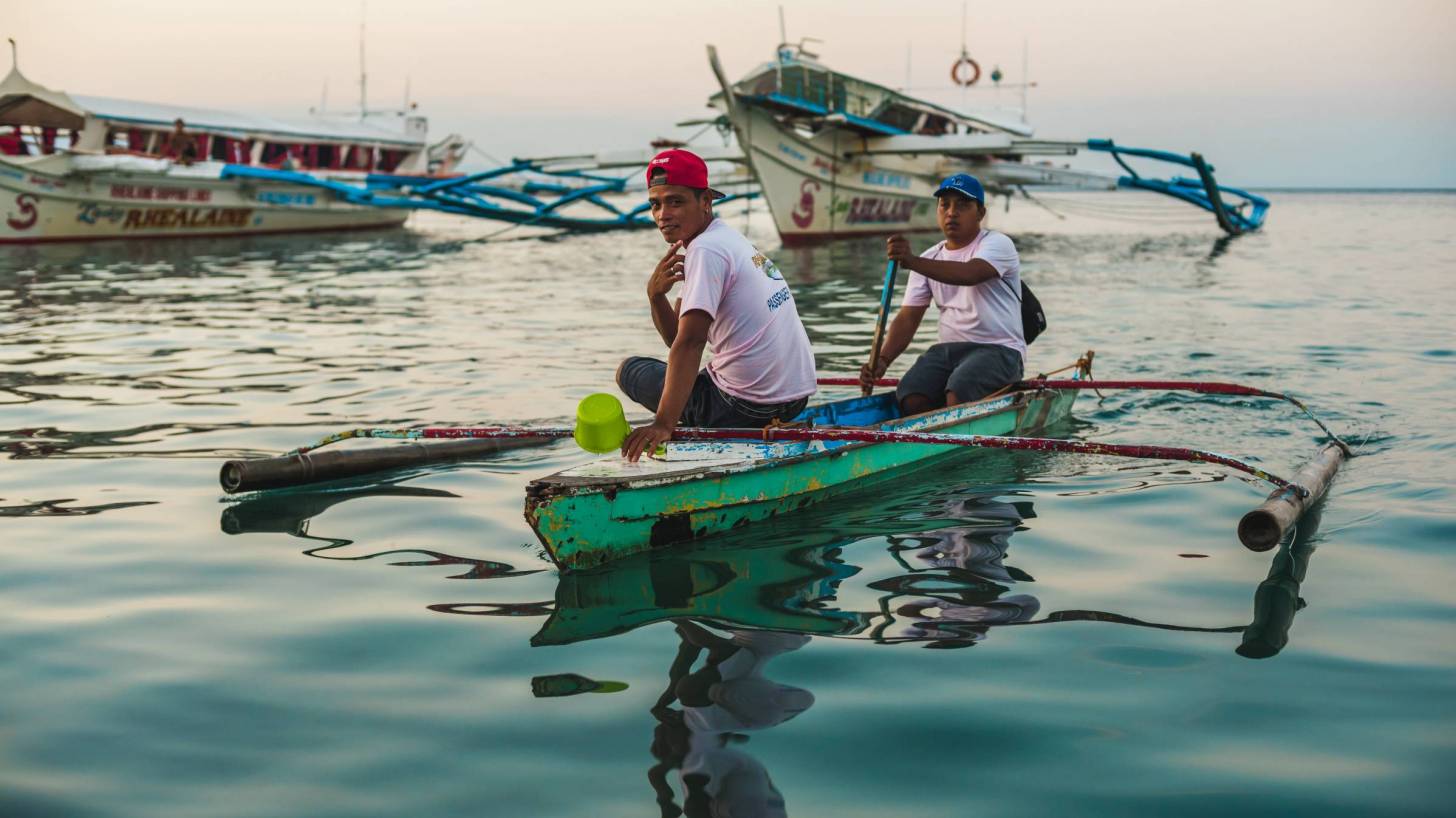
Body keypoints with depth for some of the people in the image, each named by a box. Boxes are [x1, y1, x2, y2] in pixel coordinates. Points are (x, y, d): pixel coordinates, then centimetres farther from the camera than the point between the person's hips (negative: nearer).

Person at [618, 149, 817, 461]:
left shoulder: (706, 249, -15)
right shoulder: (730, 239, 15)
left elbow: (690, 342, -27)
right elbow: (676, 337, 13)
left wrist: (663, 425, -32)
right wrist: (656, 295, -7)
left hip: (747, 408, -10)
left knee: (629, 369, 7)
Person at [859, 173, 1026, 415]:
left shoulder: (997, 244, -5)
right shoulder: (929, 261, 14)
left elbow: (970, 274, -27)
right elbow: (908, 318, 7)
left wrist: (913, 262, -41)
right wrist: (882, 360, -12)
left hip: (998, 349, -5)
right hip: (949, 349, 5)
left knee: (958, 391, -34)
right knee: (910, 398, -22)